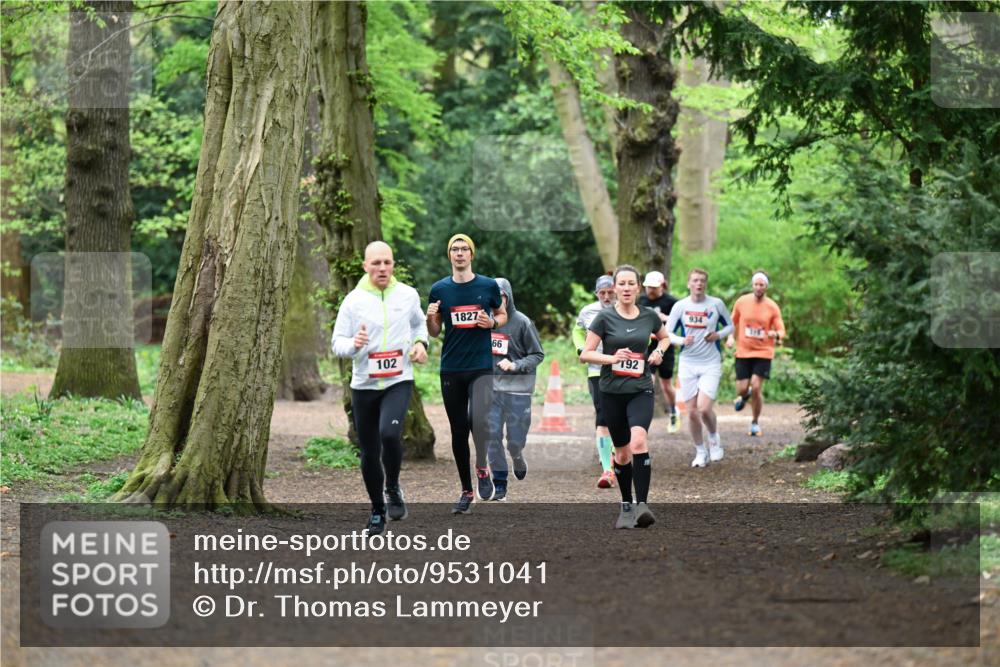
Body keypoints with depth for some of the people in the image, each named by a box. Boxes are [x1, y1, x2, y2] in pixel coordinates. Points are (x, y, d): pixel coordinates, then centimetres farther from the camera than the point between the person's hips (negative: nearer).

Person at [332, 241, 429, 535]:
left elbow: (419, 323, 22)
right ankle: (377, 510, 27)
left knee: (389, 433, -27)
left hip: (399, 382, -1)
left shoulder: (408, 295, 2)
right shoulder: (353, 300, -4)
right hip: (364, 385, 1)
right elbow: (337, 342, -2)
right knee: (369, 453, 7)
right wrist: (354, 344, -23)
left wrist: (420, 342, 2)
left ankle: (393, 489, -1)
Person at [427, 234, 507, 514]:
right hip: (451, 369, 2)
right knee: (458, 430, 6)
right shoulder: (439, 289, 4)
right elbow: (434, 333, 11)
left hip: (481, 367, -2)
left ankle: (482, 469, 6)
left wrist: (492, 323, -7)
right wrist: (430, 318, -11)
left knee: (479, 421, -22)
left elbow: (503, 315, 15)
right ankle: (466, 491, 17)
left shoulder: (488, 286, 1)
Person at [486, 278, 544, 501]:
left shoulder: (522, 322, -8)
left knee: (516, 439, 0)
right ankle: (499, 482, 5)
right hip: (491, 386, 3)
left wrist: (515, 366, -19)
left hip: (517, 389, -3)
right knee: (492, 435, -5)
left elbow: (538, 355, -5)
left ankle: (517, 457, 36)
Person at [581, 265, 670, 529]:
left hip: (641, 390, 0)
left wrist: (659, 352, 3)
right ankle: (626, 506, 26)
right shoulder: (605, 317, -3)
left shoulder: (649, 316, 4)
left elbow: (664, 337, 25)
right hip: (612, 391, 0)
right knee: (622, 451, 8)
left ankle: (641, 505, -27)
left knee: (638, 440, -24)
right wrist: (612, 358, -19)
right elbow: (586, 354, -4)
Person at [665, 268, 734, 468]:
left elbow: (730, 326, 11)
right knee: (692, 412, 2)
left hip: (711, 364, -2)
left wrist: (718, 335, -9)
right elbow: (667, 333, 3)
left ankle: (714, 438, 14)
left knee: (704, 408, -16)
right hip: (688, 364, 2)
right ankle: (700, 452, 19)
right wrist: (682, 340, -17)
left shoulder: (716, 304, -1)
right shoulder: (680, 306, 0)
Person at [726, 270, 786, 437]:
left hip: (763, 353, -1)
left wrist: (776, 335, -26)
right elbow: (733, 322, 14)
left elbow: (781, 332, -3)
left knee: (756, 388, -11)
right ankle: (743, 396, 38)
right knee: (742, 389, -3)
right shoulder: (742, 302, 0)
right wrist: (730, 337, -2)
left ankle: (755, 423, 8)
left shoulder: (772, 307, -4)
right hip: (743, 352, 2)